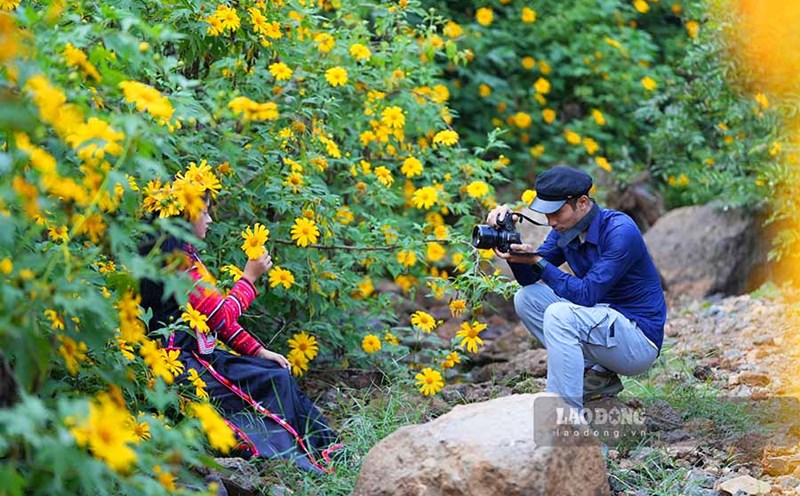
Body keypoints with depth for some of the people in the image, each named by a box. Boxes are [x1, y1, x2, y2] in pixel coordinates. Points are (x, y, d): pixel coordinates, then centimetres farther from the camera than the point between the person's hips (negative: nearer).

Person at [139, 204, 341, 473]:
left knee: (279, 373, 3)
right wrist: (249, 277, -4)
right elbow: (221, 317, -16)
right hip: (184, 365, -10)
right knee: (276, 381, -9)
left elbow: (218, 318, 14)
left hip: (200, 355, 10)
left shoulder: (186, 253, 14)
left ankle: (320, 450, 1)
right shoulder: (177, 258, -17)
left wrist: (259, 351, 8)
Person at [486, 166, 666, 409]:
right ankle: (598, 376, 2)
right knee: (527, 298, 2)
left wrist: (537, 260, -29)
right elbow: (529, 278, 2)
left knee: (559, 314, -30)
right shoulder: (565, 229, 2)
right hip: (604, 321, 9)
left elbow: (587, 295, -26)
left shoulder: (620, 232, -22)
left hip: (641, 340, -9)